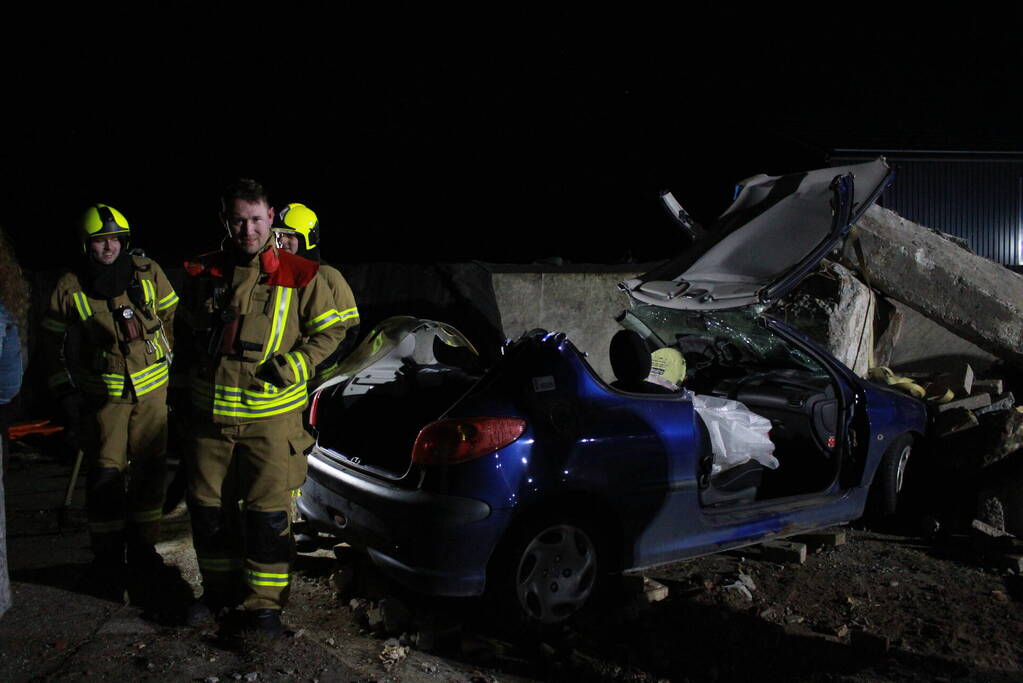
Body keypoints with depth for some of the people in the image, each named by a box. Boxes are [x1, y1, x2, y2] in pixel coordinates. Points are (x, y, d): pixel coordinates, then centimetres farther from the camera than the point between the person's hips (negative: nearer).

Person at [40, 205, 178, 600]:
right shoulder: (70, 288, -4)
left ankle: (143, 549, 23)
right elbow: (53, 340, 5)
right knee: (106, 474, -4)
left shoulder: (148, 273, -2)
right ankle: (107, 560, 8)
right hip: (103, 393, -1)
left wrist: (176, 365, 8)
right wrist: (64, 388, -1)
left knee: (148, 470, 8)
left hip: (152, 389, 2)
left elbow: (172, 318, 10)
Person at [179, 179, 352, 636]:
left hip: (271, 416, -4)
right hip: (211, 415, 4)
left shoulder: (298, 276, -5)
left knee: (268, 512, 0)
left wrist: (294, 365, -10)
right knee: (208, 507, 13)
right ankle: (221, 591, 33)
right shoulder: (203, 274, 5)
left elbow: (332, 328, 2)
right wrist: (190, 383, 14)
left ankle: (264, 604, 14)